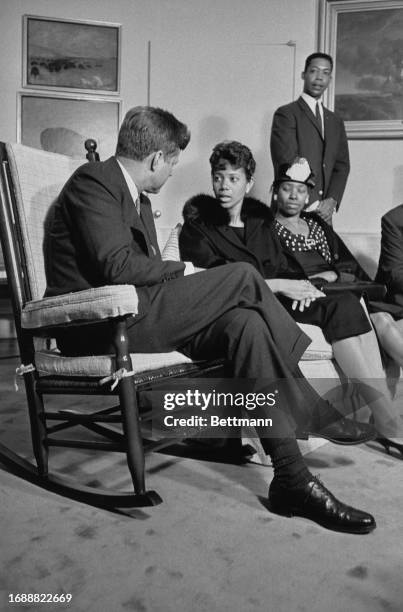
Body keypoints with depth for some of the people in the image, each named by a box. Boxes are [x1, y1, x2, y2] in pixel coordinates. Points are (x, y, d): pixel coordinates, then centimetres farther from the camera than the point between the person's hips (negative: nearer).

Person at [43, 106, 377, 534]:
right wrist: (179, 268, -6)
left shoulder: (138, 198, 23)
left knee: (247, 323, -16)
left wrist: (177, 277, 2)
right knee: (242, 277, -19)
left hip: (133, 319, 9)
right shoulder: (92, 181, -6)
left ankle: (290, 477, -16)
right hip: (97, 326, -9)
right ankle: (313, 415, -9)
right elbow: (117, 266, -19)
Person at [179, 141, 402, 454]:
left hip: (282, 296, 5)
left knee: (348, 303, -24)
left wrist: (308, 282, -5)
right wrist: (281, 285, -14)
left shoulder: (262, 220, 22)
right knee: (343, 306, -25)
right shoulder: (199, 227, 5)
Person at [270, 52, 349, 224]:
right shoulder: (286, 114, -1)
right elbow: (286, 164, -10)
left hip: (324, 212, 5)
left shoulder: (336, 121, 18)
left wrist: (332, 200, -5)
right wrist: (311, 204, -13)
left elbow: (342, 165, 13)